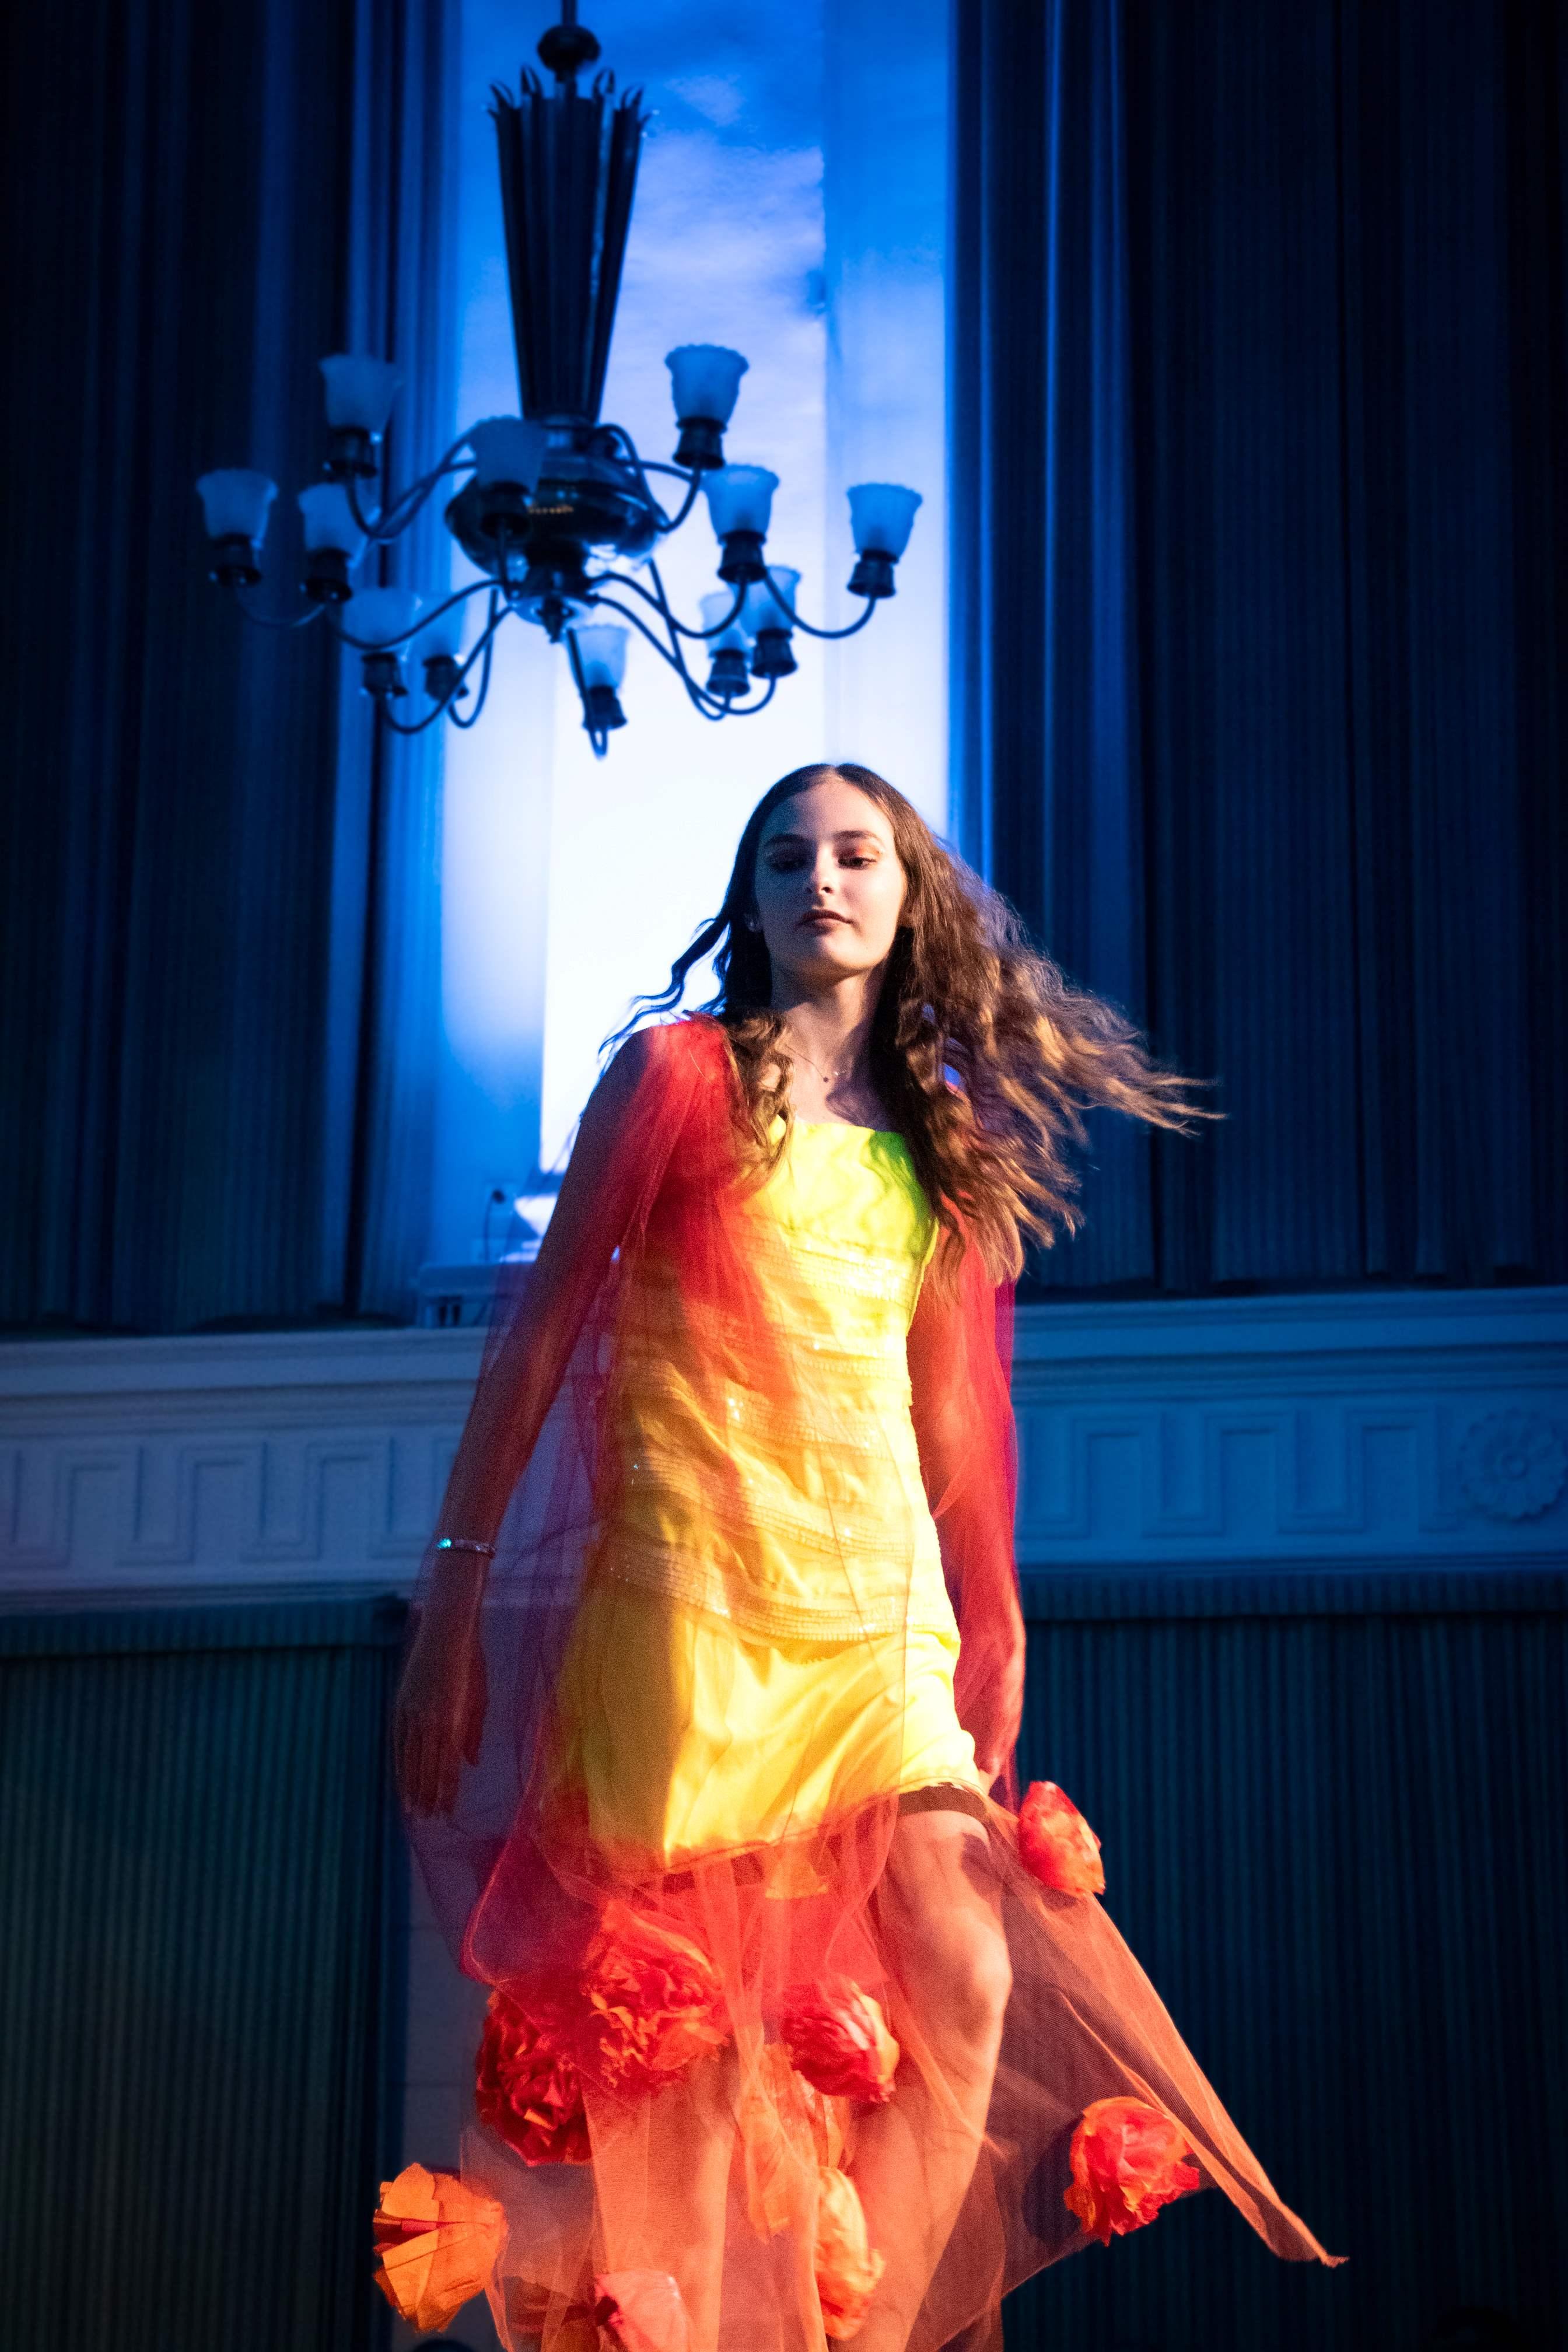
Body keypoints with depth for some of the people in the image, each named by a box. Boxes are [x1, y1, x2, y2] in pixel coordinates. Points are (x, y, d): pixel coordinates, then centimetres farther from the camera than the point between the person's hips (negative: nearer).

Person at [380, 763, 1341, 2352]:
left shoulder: (938, 1137, 15)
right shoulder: (679, 1070, 2)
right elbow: (541, 1330, 0)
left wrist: (987, 1630, 20)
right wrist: (453, 1594, -5)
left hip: (881, 1611, 5)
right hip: (694, 1594, -4)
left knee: (964, 1993, -8)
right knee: (670, 2015, -5)